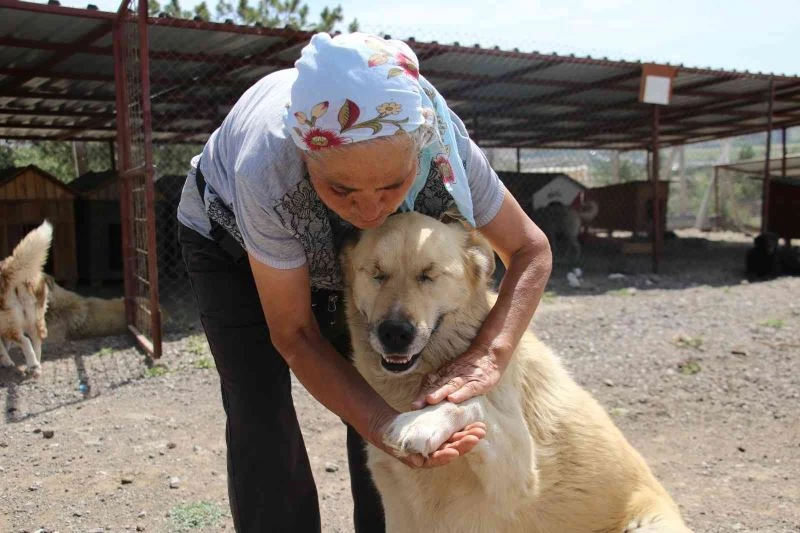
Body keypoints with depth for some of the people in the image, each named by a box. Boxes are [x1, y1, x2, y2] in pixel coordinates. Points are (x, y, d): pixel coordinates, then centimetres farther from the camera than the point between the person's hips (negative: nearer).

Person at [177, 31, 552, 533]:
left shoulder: (441, 144, -36)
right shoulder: (268, 170, -43)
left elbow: (531, 250, -21)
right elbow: (293, 333, -29)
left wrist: (488, 355, -38)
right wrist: (384, 424, -41)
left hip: (346, 253, 3)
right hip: (230, 234, -2)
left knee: (373, 397, -3)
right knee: (261, 416, -13)